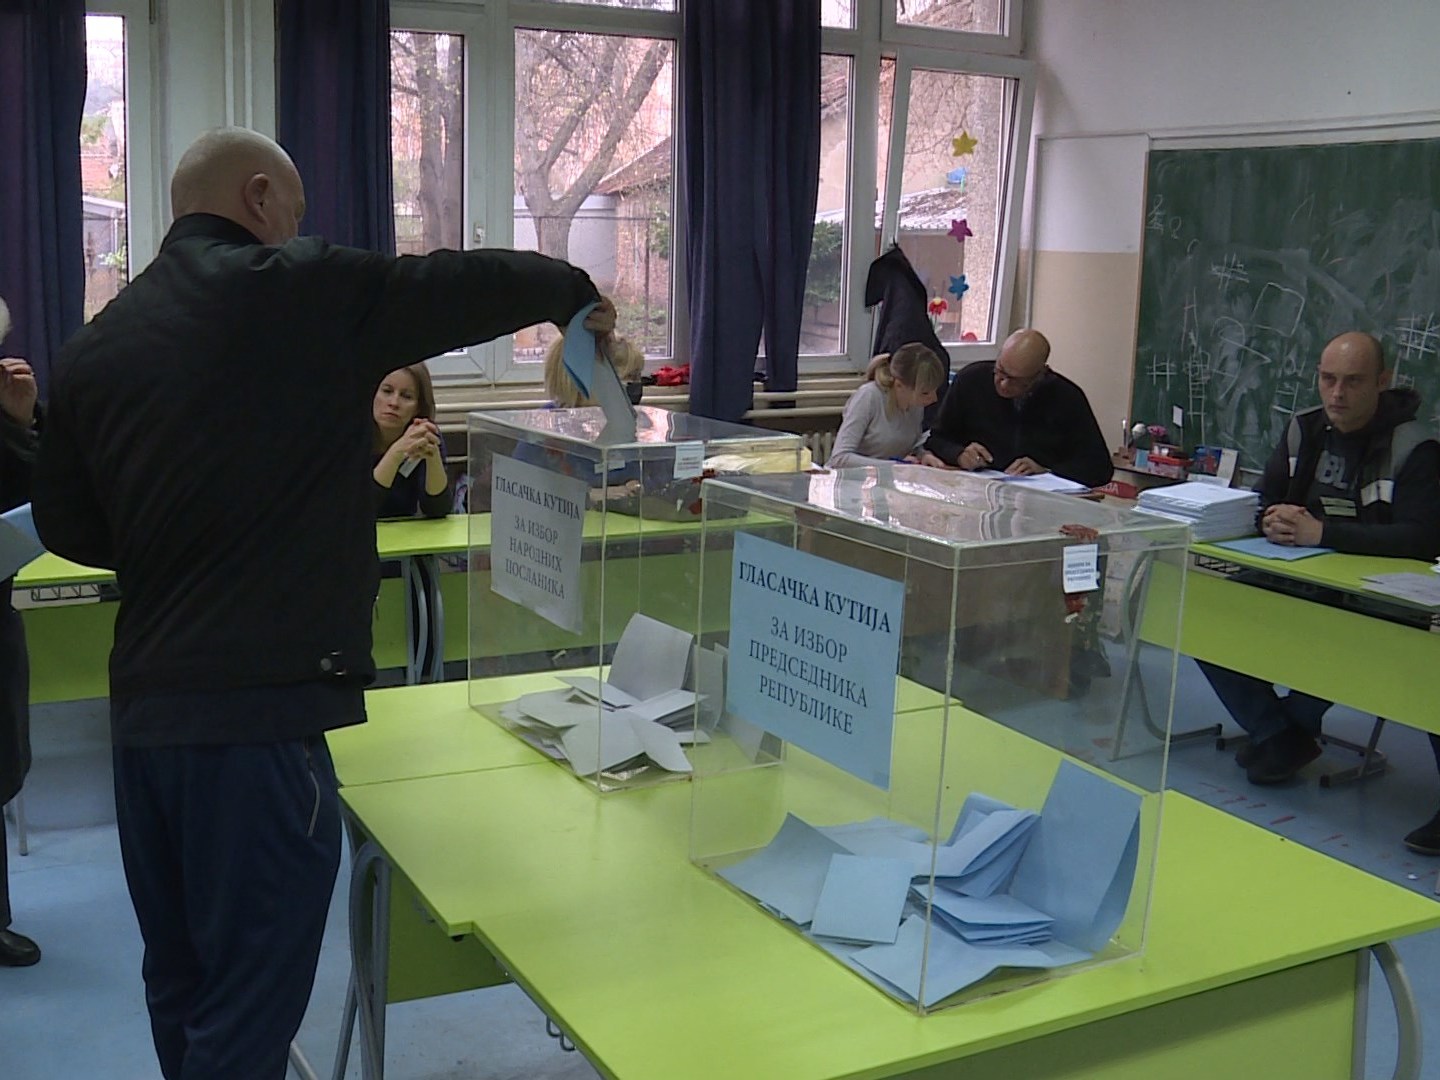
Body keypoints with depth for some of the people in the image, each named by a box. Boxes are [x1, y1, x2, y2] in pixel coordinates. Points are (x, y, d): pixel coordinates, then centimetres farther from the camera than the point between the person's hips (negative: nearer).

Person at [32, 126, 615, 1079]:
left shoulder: (94, 345, 9)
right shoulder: (301, 291, -8)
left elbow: (64, 521, 16)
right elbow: (479, 284, -2)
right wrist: (576, 294, 17)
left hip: (142, 705, 7)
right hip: (260, 710, -7)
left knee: (180, 987, 21)